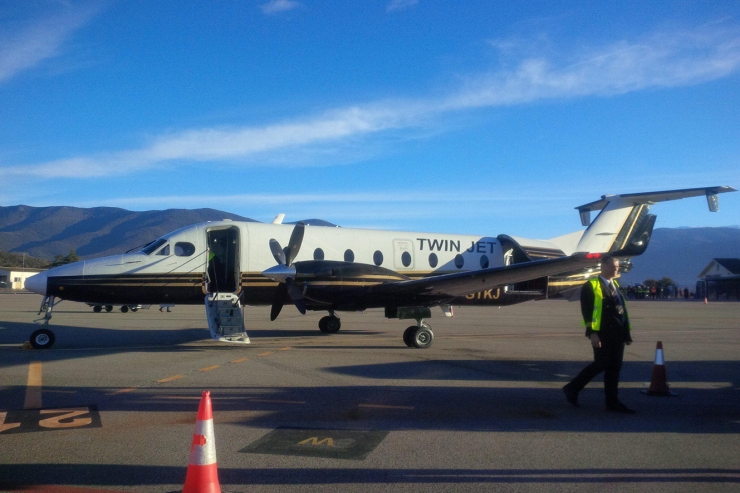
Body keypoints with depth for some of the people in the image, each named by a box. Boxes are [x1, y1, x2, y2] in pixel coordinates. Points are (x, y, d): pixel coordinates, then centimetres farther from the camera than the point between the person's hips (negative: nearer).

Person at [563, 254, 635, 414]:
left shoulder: (615, 285, 19)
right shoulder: (591, 286, -7)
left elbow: (622, 309, 20)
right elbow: (587, 311, -13)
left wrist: (626, 332, 15)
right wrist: (592, 333, -20)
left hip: (617, 334, 8)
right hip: (602, 334, -8)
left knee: (614, 367, 8)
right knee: (601, 364, -8)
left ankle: (612, 402, 14)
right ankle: (572, 389, 7)